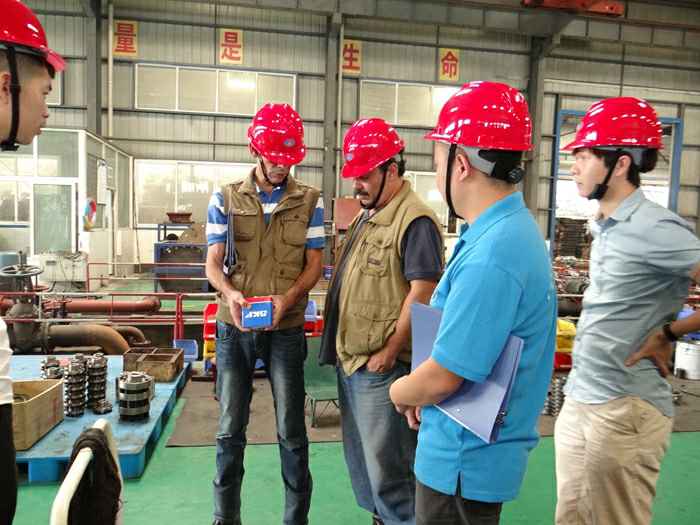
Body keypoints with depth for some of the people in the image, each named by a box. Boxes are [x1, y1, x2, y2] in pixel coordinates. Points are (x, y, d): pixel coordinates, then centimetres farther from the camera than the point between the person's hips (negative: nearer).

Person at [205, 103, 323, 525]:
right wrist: (230, 293, -20)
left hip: (286, 329, -1)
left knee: (292, 431, 7)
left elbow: (314, 264, 0)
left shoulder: (310, 201, 1)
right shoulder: (226, 200, 3)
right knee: (230, 429, 12)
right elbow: (213, 263, 1)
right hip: (234, 329, 1)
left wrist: (287, 298, -19)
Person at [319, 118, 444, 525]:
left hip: (381, 365, -10)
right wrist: (342, 348, 16)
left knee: (387, 461, 4)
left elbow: (422, 293, -21)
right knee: (360, 455, 22)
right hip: (350, 358, 10)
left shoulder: (415, 220, -16)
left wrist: (389, 352, -18)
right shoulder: (366, 216, 14)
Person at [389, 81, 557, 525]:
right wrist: (422, 393, 5)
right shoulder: (516, 228, 3)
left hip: (464, 462, -9)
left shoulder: (490, 257, -30)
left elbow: (442, 378, -26)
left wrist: (400, 393, -5)